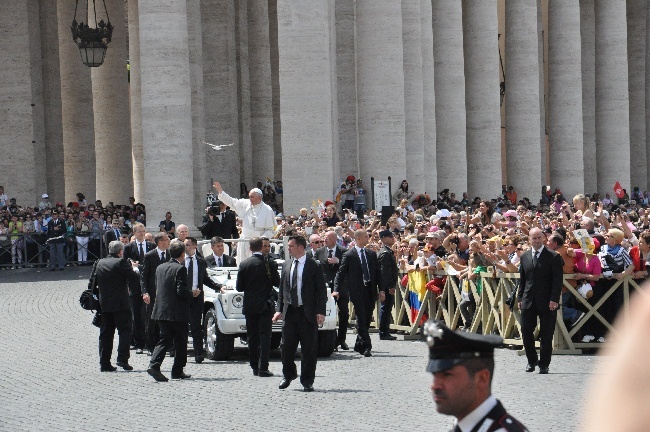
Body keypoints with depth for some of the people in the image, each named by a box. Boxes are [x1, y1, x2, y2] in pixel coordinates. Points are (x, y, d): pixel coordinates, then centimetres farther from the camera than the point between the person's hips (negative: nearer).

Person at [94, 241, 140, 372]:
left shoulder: (100, 263, 9)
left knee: (106, 333, 8)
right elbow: (134, 277, -12)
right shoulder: (121, 262, -12)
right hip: (120, 304, -6)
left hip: (104, 304, 6)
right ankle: (122, 359, -9)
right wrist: (134, 268, 8)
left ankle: (104, 363, 7)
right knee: (125, 331, 2)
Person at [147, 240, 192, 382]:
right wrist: (192, 293, 0)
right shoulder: (180, 269, -14)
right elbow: (181, 291, -20)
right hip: (178, 313, -6)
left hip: (161, 310, 6)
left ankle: (154, 365, -12)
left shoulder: (160, 268, 8)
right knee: (181, 343, 8)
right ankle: (177, 371, 11)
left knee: (164, 340, 7)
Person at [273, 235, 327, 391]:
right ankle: (288, 375, 24)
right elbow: (282, 289, 15)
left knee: (309, 349, 0)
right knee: (287, 346, 4)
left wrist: (320, 312, -11)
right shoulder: (287, 265, 11)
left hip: (308, 313, -4)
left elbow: (321, 290, -4)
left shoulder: (313, 266, -4)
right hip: (289, 312, 4)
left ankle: (307, 381, 9)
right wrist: (279, 309, 6)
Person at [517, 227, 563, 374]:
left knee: (546, 334, 1)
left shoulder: (553, 257, -2)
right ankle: (531, 361, 19)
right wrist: (520, 298, 9)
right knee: (526, 331, 2)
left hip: (547, 302, -4)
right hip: (528, 301, 4)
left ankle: (544, 365, 9)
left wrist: (554, 299, -14)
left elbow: (557, 280, -6)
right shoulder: (524, 257, 12)